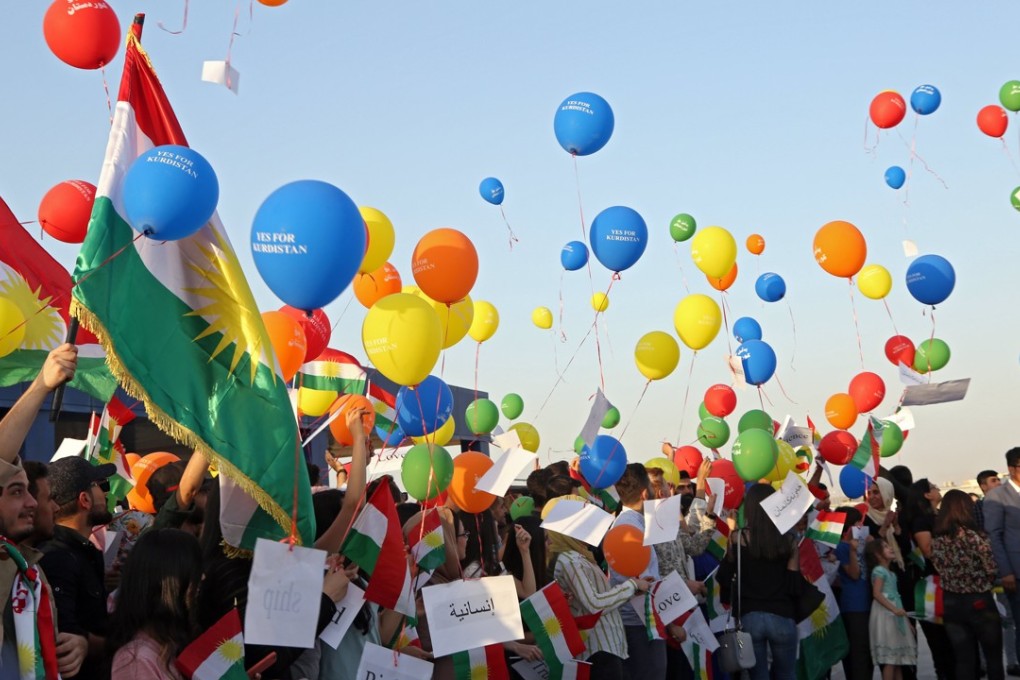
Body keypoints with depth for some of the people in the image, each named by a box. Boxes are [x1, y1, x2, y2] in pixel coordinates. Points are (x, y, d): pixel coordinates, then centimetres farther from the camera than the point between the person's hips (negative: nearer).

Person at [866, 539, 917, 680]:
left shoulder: (891, 573, 18)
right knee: (889, 659, -11)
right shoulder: (879, 570, -9)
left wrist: (906, 620, 18)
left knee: (899, 658, 8)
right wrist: (894, 609, -27)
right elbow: (876, 594, -20)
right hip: (885, 615, -9)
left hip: (894, 616, 9)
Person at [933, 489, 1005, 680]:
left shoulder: (936, 539, 0)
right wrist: (984, 585, 6)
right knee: (993, 657, 11)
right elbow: (992, 571, -13)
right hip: (979, 602, -4)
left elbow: (939, 569, 4)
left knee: (963, 660, 8)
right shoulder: (974, 535, -14)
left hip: (950, 604, 4)